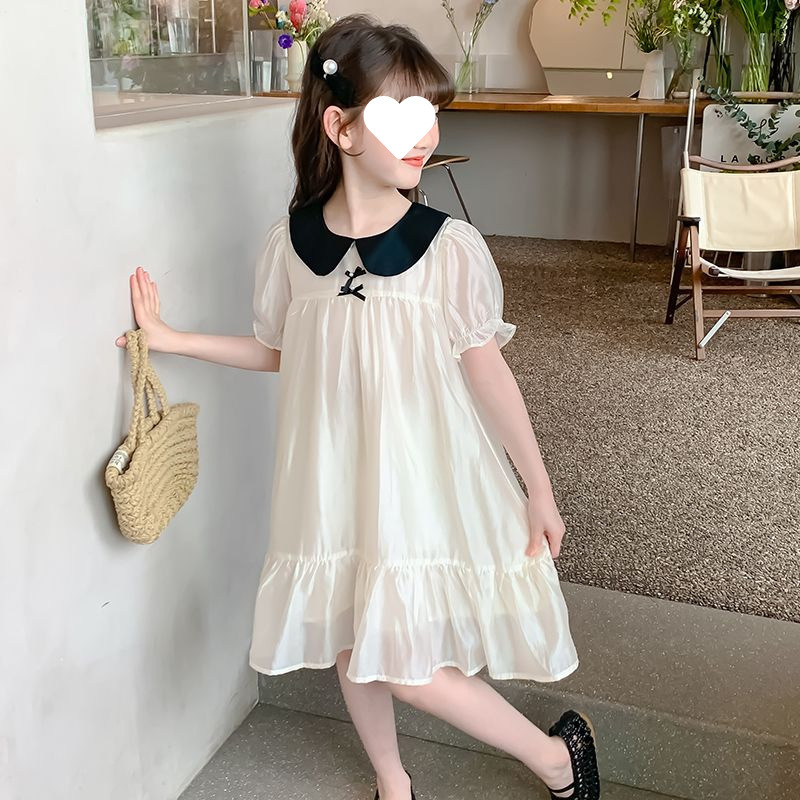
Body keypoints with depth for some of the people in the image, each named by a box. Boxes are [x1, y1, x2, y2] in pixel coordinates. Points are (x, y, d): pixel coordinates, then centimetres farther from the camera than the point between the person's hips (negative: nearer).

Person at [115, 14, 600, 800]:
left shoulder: (450, 246, -14)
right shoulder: (291, 238, -6)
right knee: (348, 644, 17)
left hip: (422, 478, -4)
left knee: (407, 668, -3)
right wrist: (171, 338, 5)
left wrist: (539, 491, -3)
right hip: (331, 479, 4)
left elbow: (486, 369, -7)